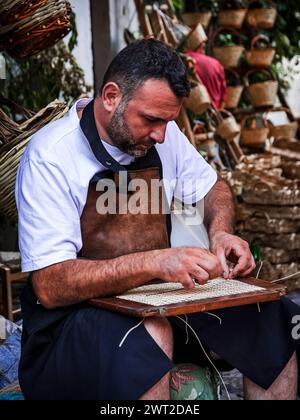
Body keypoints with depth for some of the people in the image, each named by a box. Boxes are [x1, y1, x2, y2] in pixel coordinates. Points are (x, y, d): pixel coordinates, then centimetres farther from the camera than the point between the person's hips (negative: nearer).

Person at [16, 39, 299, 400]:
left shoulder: (162, 133, 1)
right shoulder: (49, 157, -18)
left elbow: (213, 188, 19)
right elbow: (50, 285, -24)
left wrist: (220, 233, -6)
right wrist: (154, 262, -36)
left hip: (161, 300, 6)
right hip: (75, 313, -6)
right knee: (150, 333, -37)